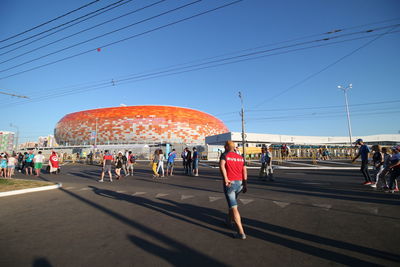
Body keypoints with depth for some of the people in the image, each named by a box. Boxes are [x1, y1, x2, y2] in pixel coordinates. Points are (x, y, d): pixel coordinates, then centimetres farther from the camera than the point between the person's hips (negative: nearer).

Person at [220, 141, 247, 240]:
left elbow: (222, 166, -22)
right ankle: (229, 220, 45)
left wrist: (225, 179, -25)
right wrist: (245, 184, 2)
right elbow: (244, 171, 4)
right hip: (239, 183, 6)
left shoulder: (225, 155, -3)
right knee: (233, 203, 27)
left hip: (229, 183, -6)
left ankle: (241, 232, -1)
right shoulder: (240, 157, 12)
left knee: (234, 208, -2)